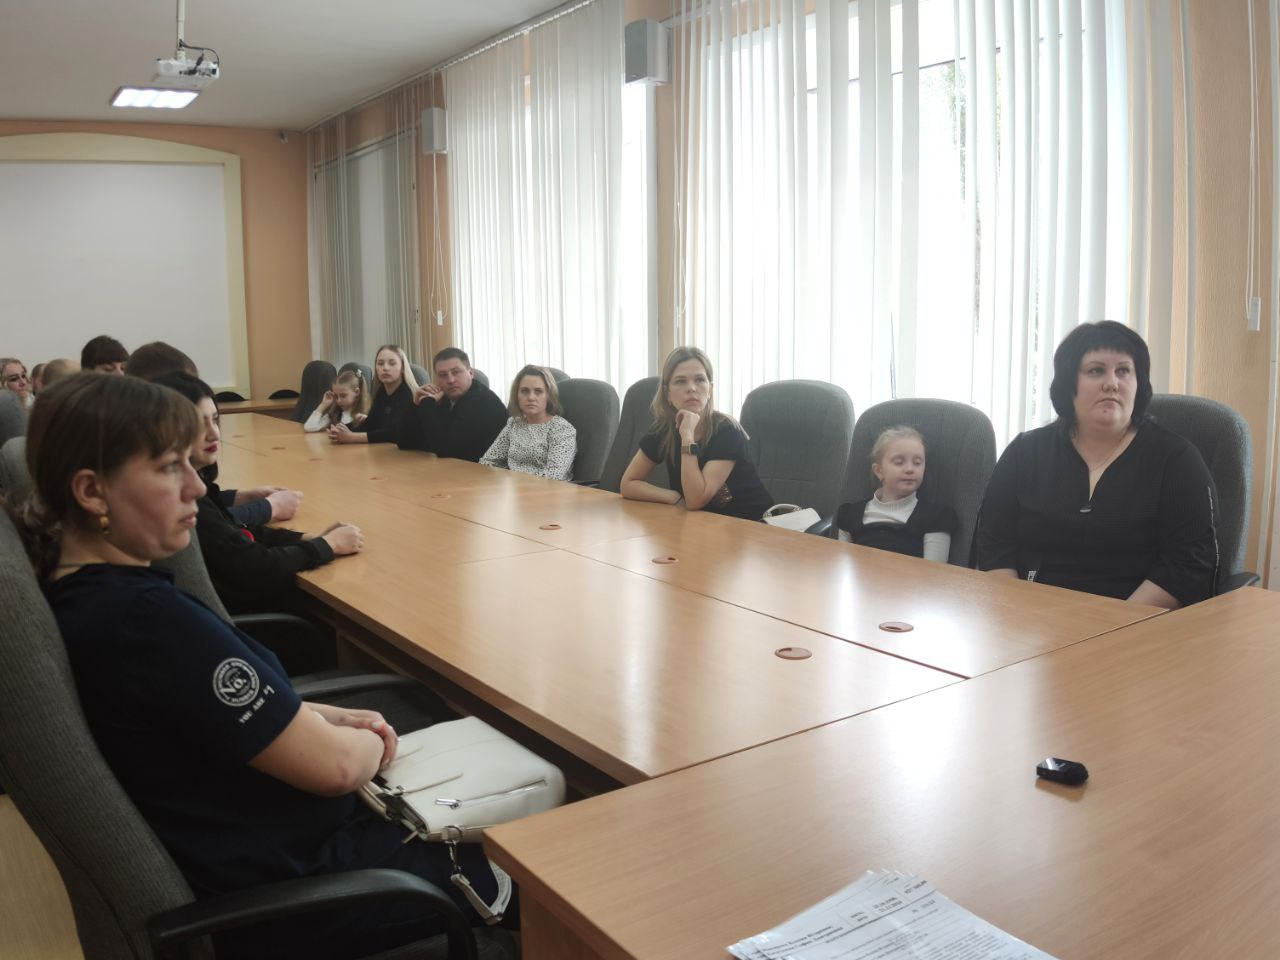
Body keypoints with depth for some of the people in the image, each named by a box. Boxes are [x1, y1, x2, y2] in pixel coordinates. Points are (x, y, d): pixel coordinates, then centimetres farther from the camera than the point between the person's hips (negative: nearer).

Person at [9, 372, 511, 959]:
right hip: (279, 893, -9)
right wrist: (369, 741, -4)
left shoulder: (68, 594, -1)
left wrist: (324, 718, 0)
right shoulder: (146, 617, -32)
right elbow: (333, 766, -26)